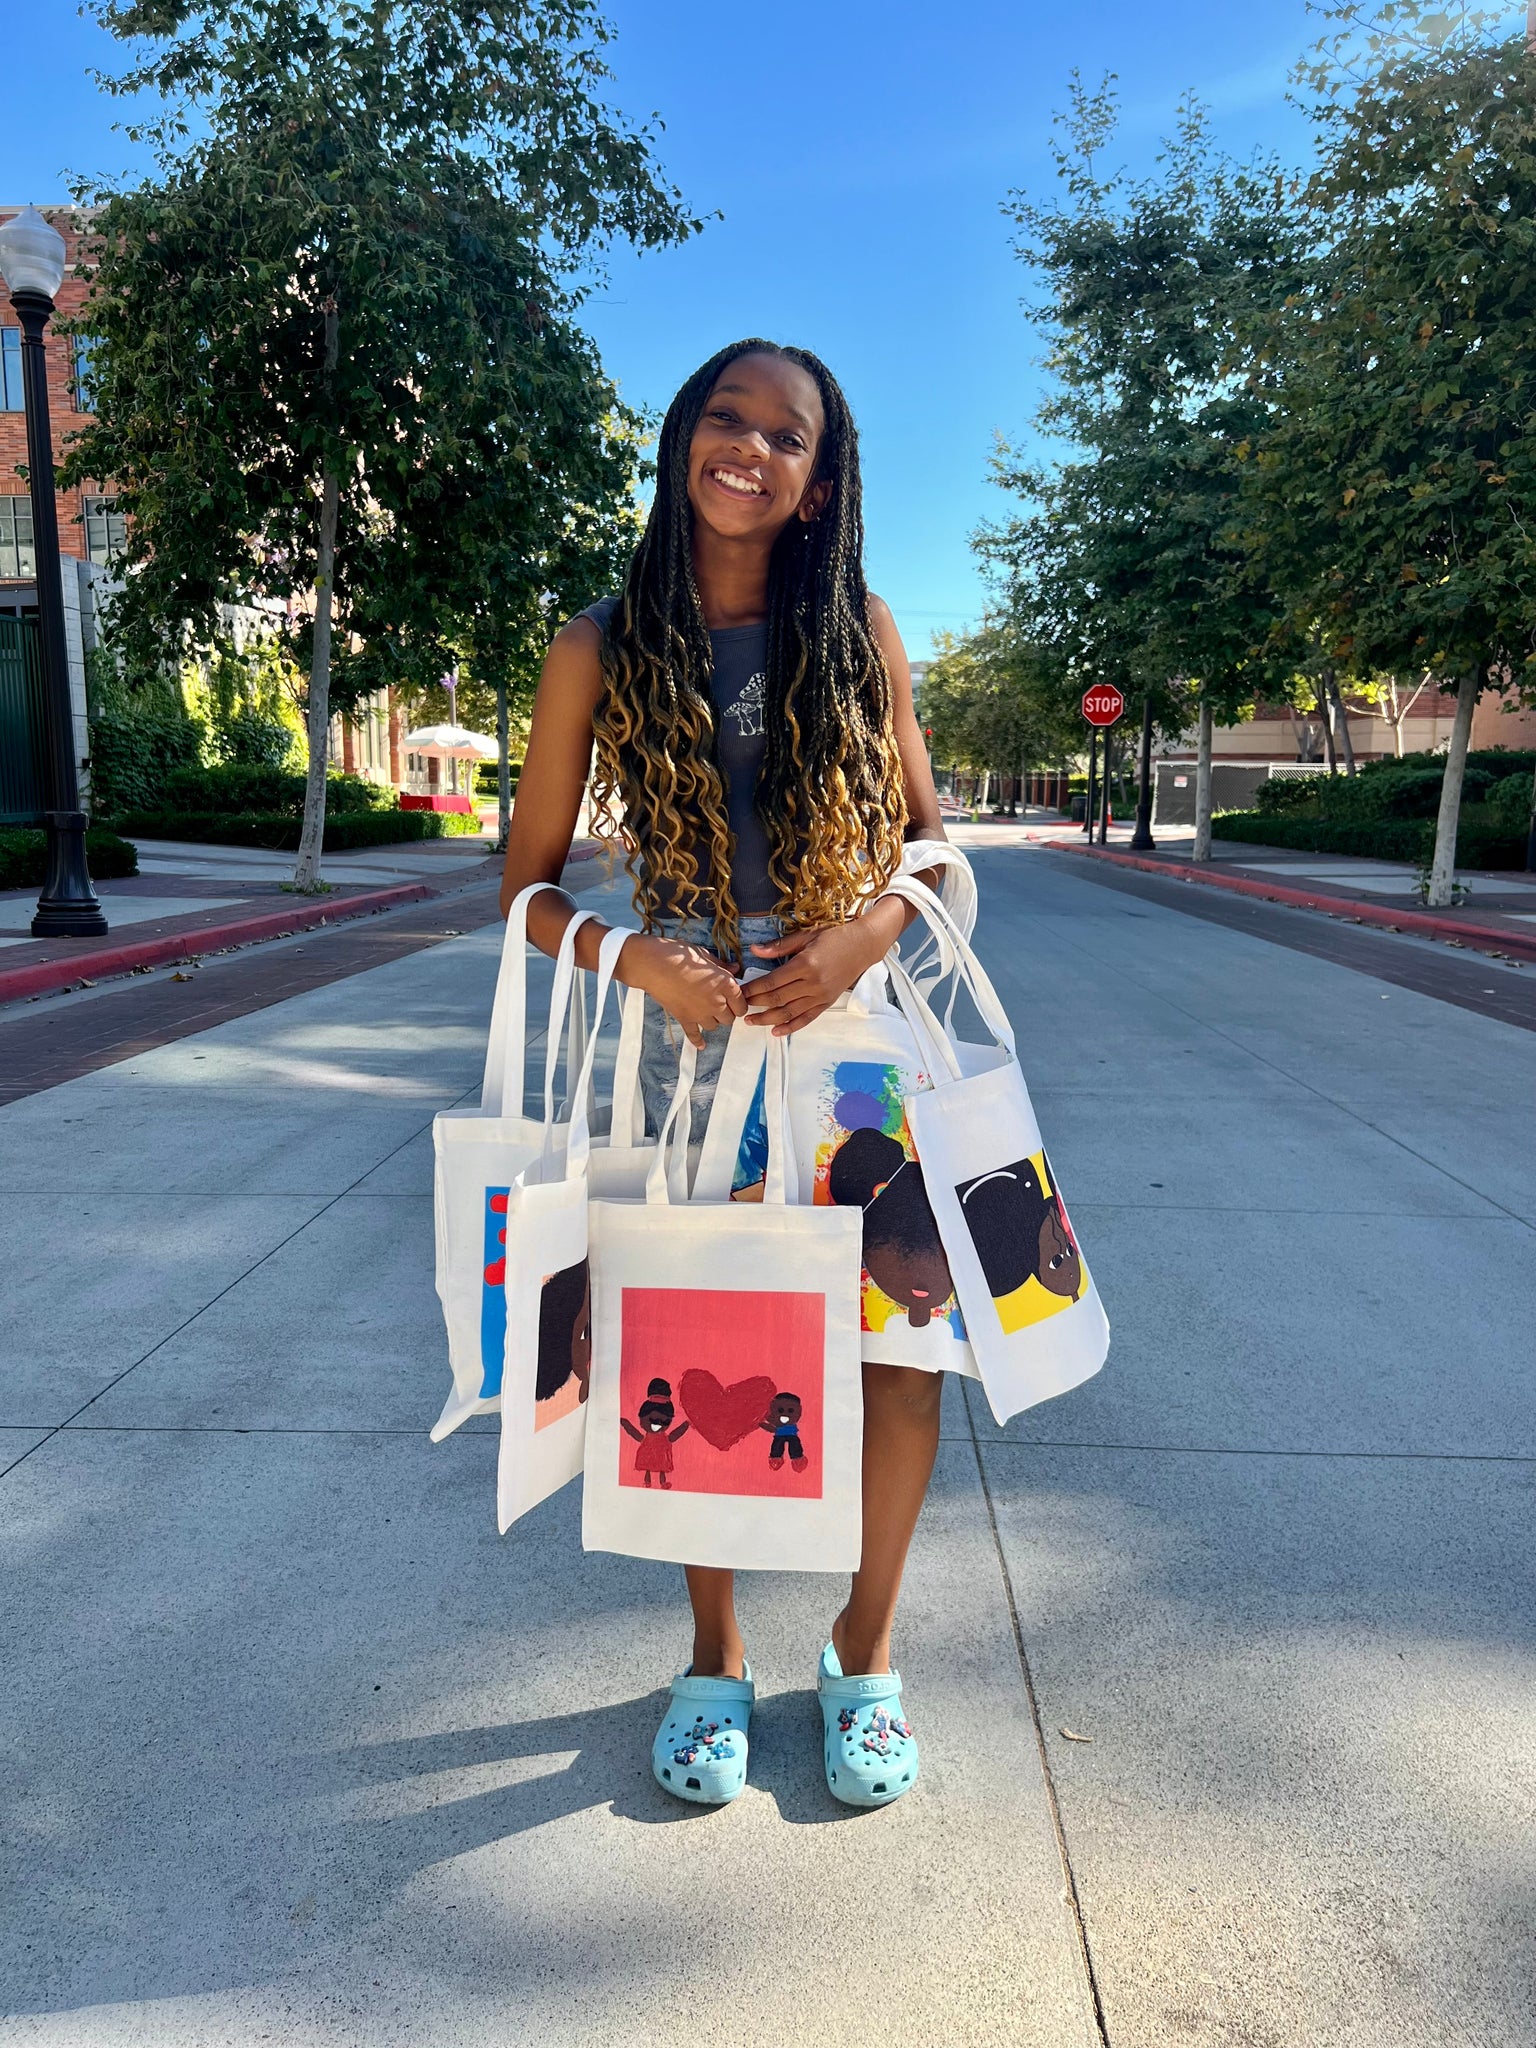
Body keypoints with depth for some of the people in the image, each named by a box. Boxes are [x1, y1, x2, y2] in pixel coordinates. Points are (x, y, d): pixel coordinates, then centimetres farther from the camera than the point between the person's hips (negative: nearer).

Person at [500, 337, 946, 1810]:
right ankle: (715, 1654, 35)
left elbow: (927, 837, 7)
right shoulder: (603, 649, 0)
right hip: (692, 1034, -1)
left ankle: (865, 1648, 30)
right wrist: (635, 958, -17)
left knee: (907, 1344, 2)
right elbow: (529, 884, 1)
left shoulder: (860, 635, 3)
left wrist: (868, 932, -14)